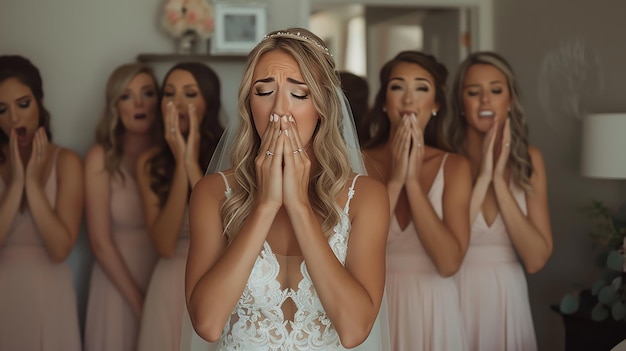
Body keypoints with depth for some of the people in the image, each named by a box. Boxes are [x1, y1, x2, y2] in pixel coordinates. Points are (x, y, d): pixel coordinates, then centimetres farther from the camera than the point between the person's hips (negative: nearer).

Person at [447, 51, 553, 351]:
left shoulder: (529, 159, 0)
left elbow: (536, 259, -9)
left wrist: (499, 180, -15)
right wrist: (482, 177, -21)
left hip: (508, 300, 3)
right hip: (455, 298, -2)